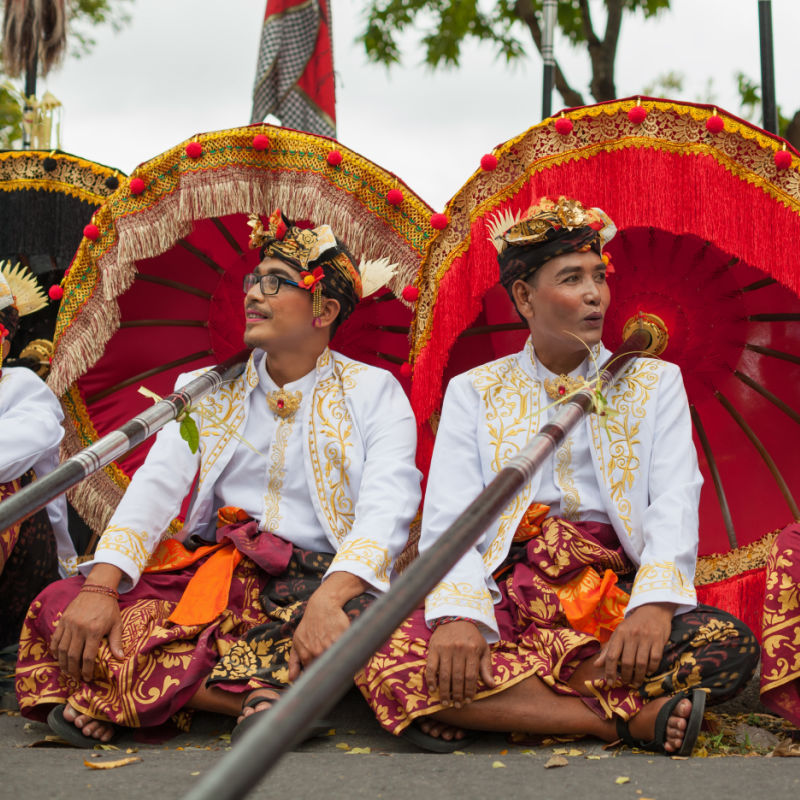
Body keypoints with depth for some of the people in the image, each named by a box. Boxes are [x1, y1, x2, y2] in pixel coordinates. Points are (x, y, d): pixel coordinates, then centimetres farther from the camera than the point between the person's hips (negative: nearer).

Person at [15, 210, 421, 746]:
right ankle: (260, 695, -22)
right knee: (58, 609, -19)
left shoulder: (374, 393, 4)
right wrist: (100, 585, -17)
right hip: (211, 572, 3)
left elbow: (387, 507, -11)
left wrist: (331, 597, -31)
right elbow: (155, 486, 2)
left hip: (321, 579, -2)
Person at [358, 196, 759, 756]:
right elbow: (448, 520, 0)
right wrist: (457, 615, -22)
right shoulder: (473, 393, 13)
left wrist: (655, 604, -22)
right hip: (505, 591, 0)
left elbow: (675, 505, 0)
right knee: (384, 658, -31)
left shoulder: (655, 383, 15)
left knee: (731, 647, -30)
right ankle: (634, 718, -24)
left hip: (616, 593, 1)